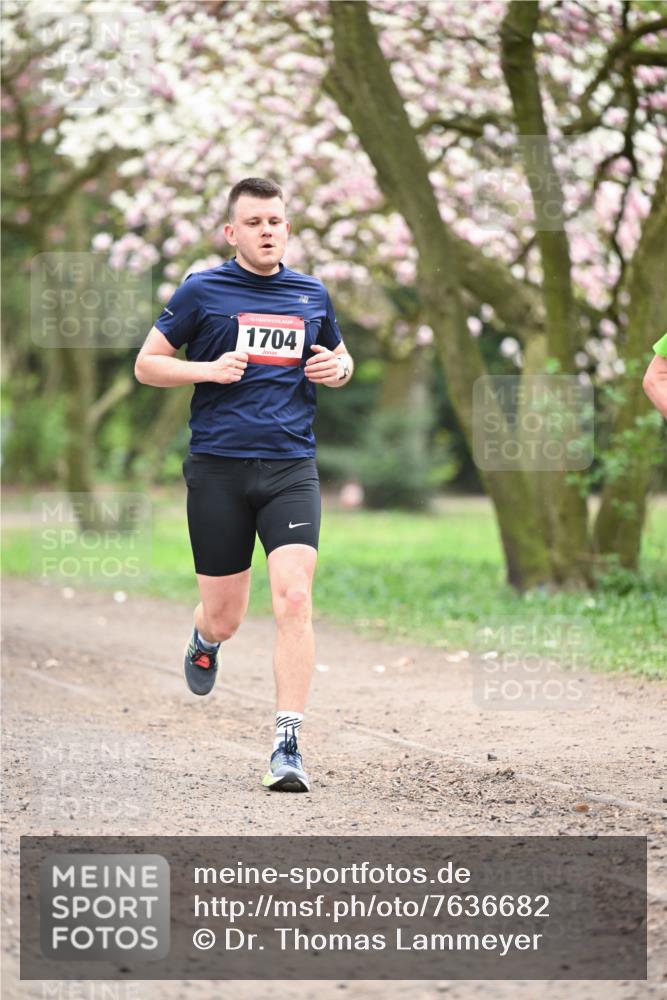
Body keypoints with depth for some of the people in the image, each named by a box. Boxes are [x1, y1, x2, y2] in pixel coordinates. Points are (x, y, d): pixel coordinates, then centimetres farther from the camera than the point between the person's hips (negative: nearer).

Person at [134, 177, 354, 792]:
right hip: (218, 469, -1)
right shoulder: (202, 291, 2)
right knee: (225, 618, 5)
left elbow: (340, 358, 28)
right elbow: (147, 365, 6)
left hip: (291, 467, 1)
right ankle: (205, 639, 45)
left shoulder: (312, 295, 12)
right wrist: (210, 370, -11)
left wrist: (337, 368, 4)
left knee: (294, 598, -17)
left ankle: (288, 747, -15)